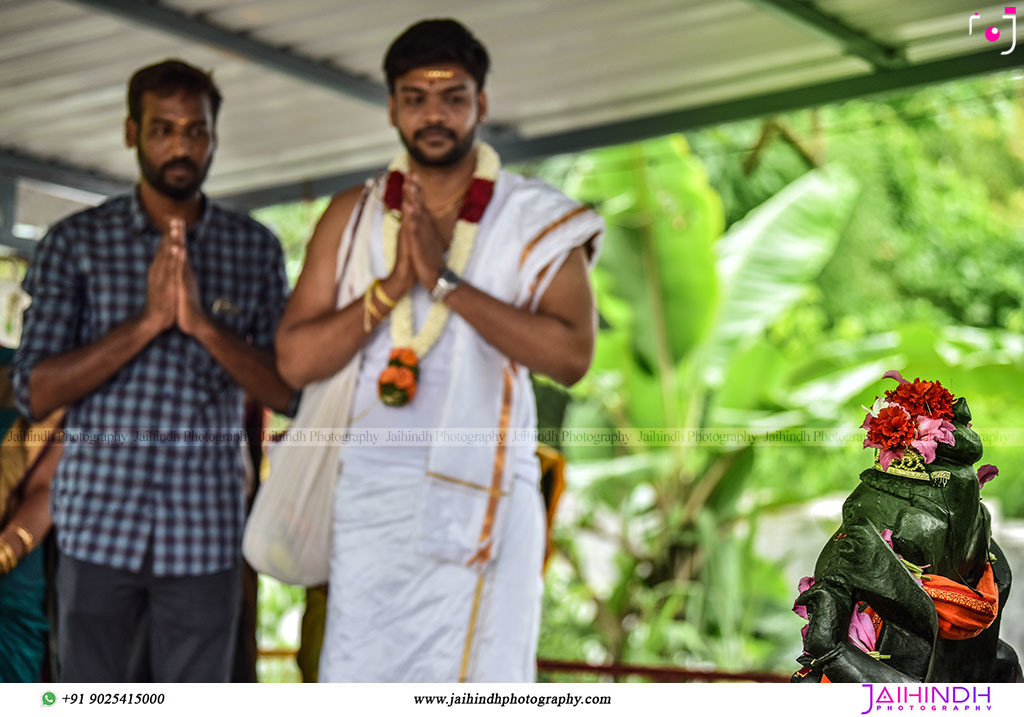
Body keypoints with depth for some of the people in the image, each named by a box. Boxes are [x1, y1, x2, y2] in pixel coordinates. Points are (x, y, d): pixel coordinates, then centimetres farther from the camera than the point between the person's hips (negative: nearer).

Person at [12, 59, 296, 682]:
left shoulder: (256, 248, 5)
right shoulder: (76, 242, 2)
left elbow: (288, 391, -1)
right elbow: (35, 393, -6)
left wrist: (203, 323, -17)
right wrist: (147, 320, -18)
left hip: (207, 531, 1)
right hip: (100, 524, 0)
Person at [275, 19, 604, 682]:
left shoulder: (535, 220, 3)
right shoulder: (352, 217, 10)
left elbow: (572, 354, -12)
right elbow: (295, 360, 3)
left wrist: (446, 281, -15)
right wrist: (391, 286, -10)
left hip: (481, 501, -2)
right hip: (371, 499, 3)